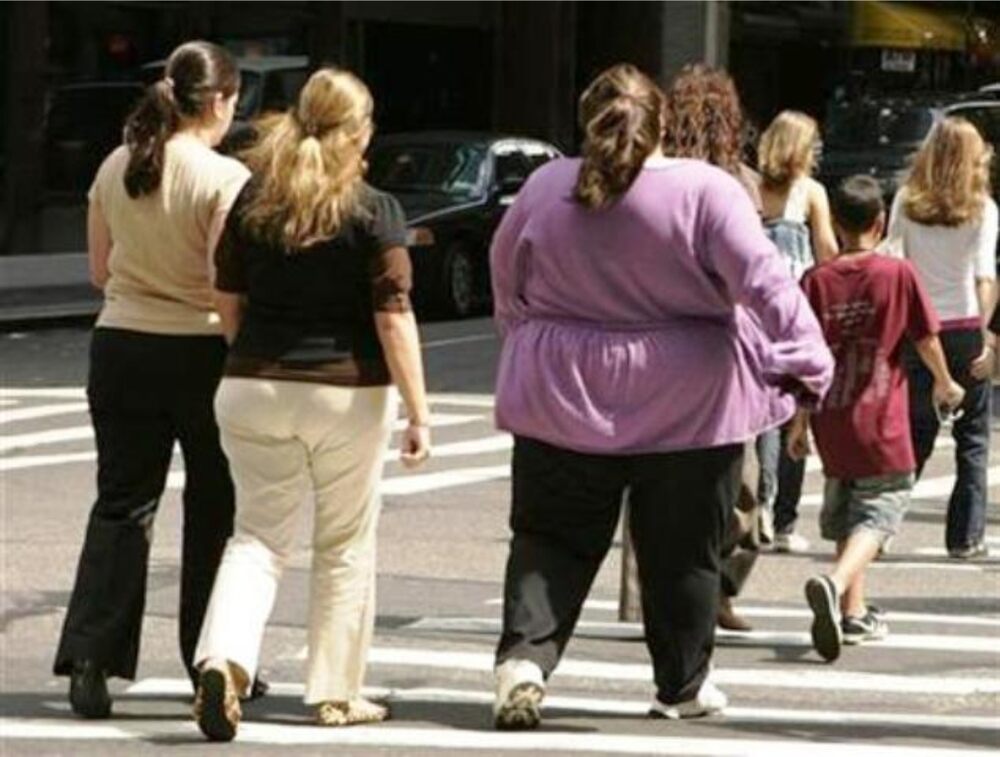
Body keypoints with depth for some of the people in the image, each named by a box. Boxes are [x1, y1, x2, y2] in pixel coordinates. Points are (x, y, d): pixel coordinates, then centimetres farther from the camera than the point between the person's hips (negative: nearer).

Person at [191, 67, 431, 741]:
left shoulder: (252, 201, 3)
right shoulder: (374, 212, -9)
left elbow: (228, 301, 10)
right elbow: (393, 317, -12)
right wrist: (419, 412, -9)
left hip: (254, 390, 3)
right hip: (346, 394, -3)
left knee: (259, 535, 8)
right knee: (345, 546, 12)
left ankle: (224, 659, -16)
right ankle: (337, 692, 18)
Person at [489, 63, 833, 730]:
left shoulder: (545, 189, -1)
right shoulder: (706, 191, -11)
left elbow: (506, 279, 13)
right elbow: (765, 282, -16)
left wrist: (527, 341, 29)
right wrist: (808, 365, -12)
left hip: (563, 400, 2)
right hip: (686, 403, -2)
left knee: (550, 539, 8)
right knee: (683, 551, 11)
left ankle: (525, 655, -12)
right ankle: (683, 684, 20)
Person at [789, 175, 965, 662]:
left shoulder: (816, 281, -1)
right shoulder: (899, 274, -7)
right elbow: (927, 339, 0)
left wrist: (798, 423, 10)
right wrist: (944, 384, 20)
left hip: (831, 424, 4)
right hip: (882, 427, -4)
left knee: (845, 516, 19)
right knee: (876, 516, -4)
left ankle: (854, 614, 23)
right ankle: (834, 584, -31)